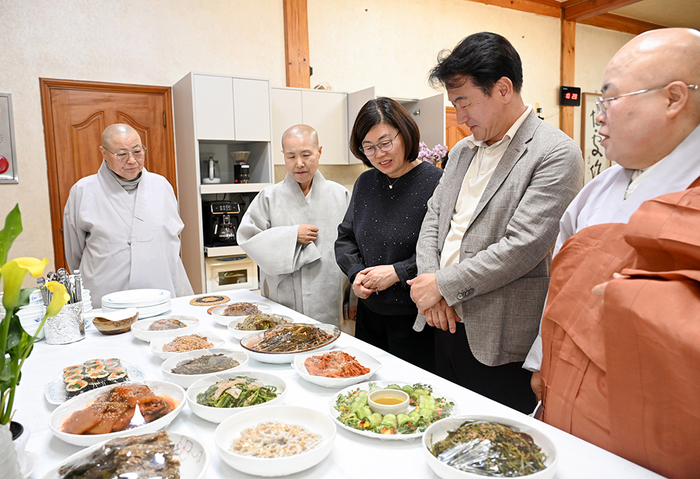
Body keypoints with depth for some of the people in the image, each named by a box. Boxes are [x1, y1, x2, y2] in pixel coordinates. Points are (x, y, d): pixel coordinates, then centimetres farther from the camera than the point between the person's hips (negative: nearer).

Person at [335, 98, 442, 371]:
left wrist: (398, 272, -18)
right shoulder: (365, 183, 6)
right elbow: (345, 238, 13)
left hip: (415, 320, -5)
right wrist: (356, 273, -4)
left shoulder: (436, 183, -14)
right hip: (369, 314, 6)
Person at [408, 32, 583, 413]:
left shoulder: (557, 154, -13)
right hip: (445, 324, 7)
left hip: (499, 344, -7)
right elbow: (433, 217, 11)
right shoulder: (463, 150, 12)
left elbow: (522, 248, -21)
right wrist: (428, 281, -5)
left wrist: (443, 285, -14)